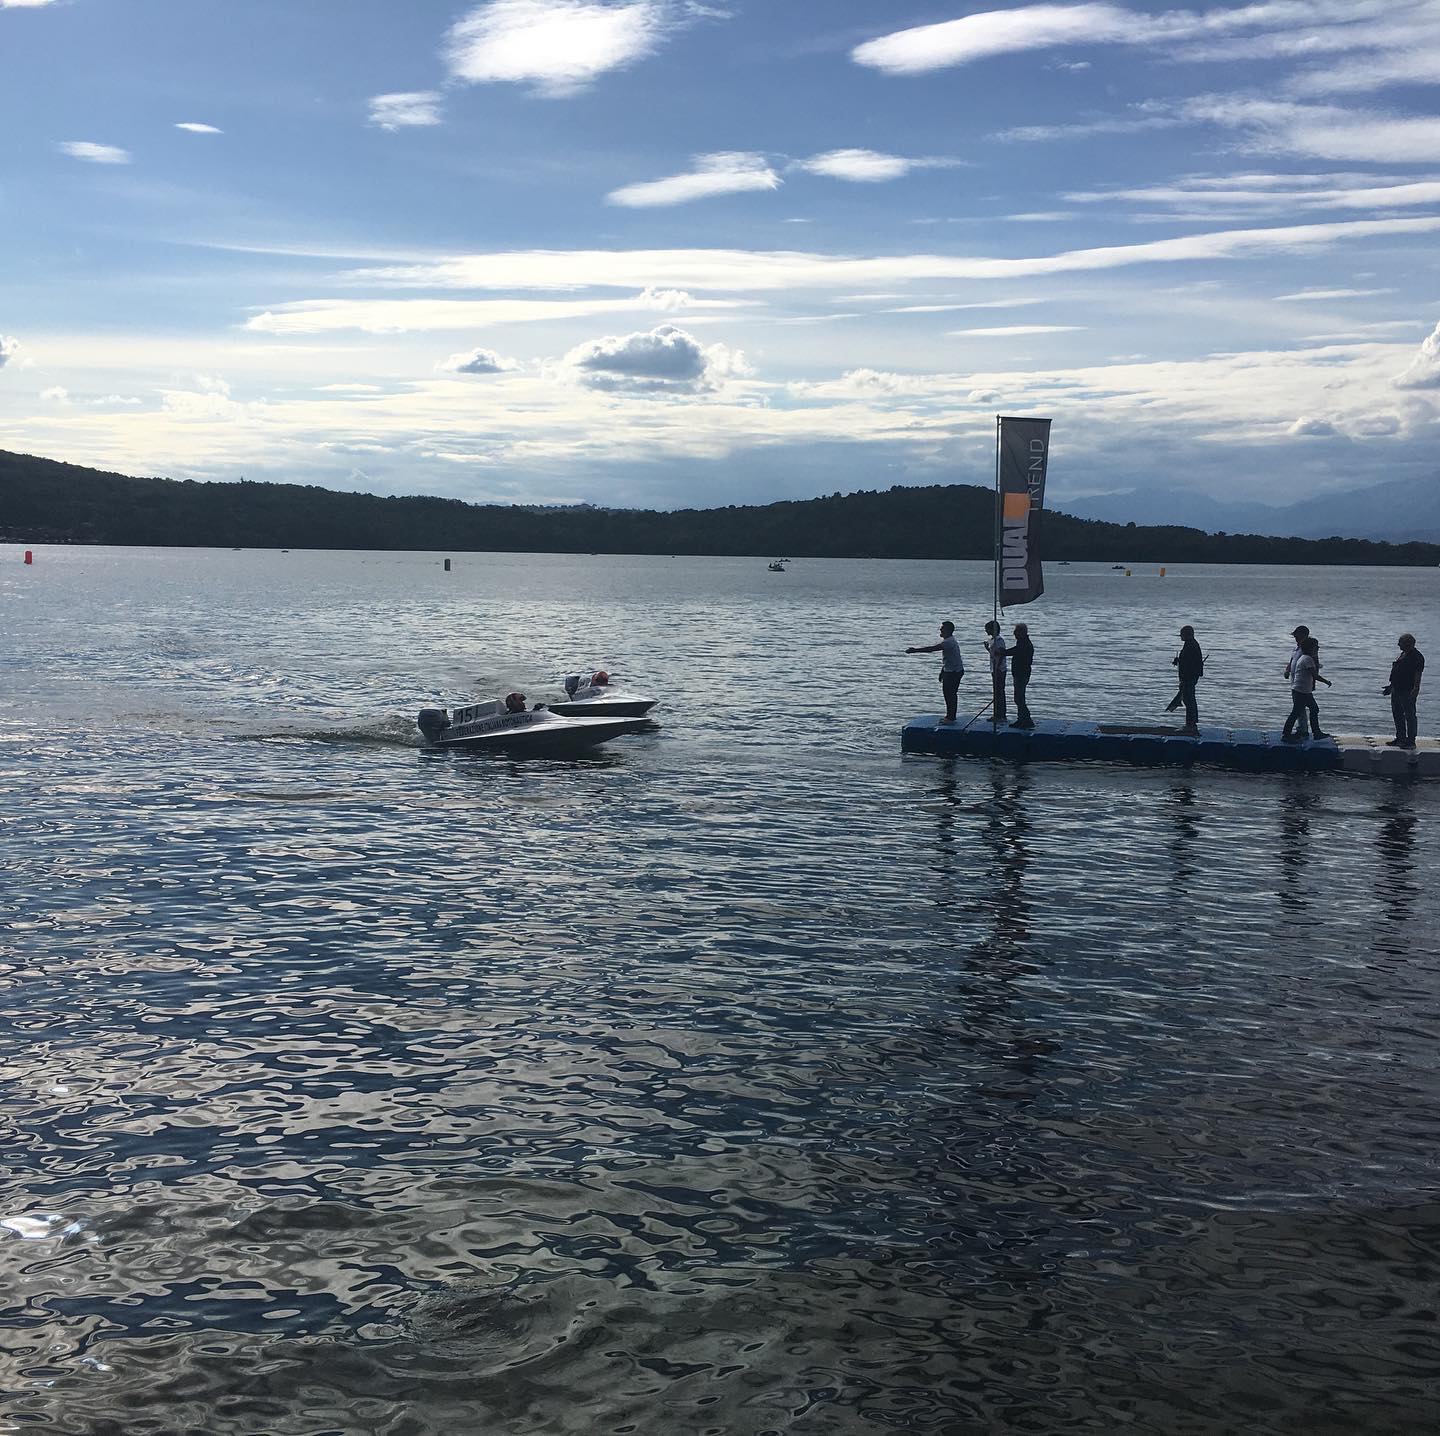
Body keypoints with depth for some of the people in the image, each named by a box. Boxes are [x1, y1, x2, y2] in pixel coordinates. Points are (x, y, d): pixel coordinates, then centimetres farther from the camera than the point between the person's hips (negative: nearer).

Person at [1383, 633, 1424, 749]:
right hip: (1397, 690, 10)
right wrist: (1392, 686, 24)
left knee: (1409, 716, -4)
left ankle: (1410, 741, 0)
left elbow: (1418, 675, -18)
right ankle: (1400, 739, 23)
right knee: (1398, 715, 14)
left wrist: (1415, 690, -25)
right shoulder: (1403, 654, 16)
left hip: (1408, 692, -10)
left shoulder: (1417, 657, -13)